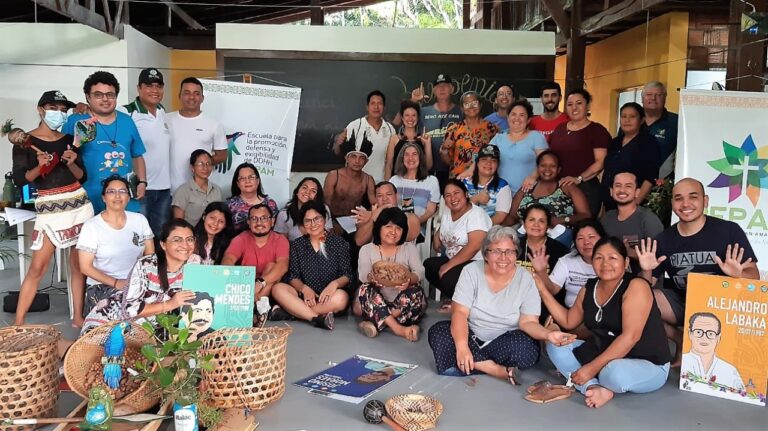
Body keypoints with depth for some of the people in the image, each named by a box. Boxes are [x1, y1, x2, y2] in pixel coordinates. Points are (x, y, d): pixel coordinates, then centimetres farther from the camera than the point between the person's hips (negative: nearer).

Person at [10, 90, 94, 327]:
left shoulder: (69, 138, 9)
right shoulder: (25, 141, -2)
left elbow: (81, 176, 7)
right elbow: (20, 179, -5)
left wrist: (71, 163, -12)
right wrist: (39, 167, -22)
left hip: (79, 204, 4)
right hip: (49, 208, -3)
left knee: (79, 263, 6)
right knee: (37, 267, -5)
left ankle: (78, 317, 15)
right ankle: (18, 322, 5)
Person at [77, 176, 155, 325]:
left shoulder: (139, 220, 6)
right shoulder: (91, 226, -5)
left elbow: (150, 255, 6)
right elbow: (86, 267, -6)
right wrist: (116, 283, -16)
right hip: (102, 288, -3)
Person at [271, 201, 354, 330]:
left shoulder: (339, 243, 4)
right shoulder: (297, 245, 11)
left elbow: (347, 275, 0)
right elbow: (293, 277, 3)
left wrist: (335, 283, -23)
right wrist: (304, 288, -19)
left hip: (329, 296, -2)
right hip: (305, 296, 2)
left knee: (341, 297, -36)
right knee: (278, 289, -24)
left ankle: (288, 311, -28)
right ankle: (318, 318, -36)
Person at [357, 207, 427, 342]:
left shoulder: (410, 248, 10)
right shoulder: (366, 249, 8)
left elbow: (420, 272, -7)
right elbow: (363, 274, -9)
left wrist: (409, 279, -33)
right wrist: (372, 277, -35)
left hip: (403, 304, 0)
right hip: (378, 304, 0)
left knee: (415, 292, -30)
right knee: (365, 289, -29)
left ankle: (377, 323, -28)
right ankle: (399, 329, -37)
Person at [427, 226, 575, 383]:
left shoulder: (525, 279, -8)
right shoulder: (471, 271, -8)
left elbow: (528, 322, -12)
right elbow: (460, 312, -15)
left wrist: (548, 334, -34)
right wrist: (462, 346, -32)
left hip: (505, 342, -2)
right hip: (471, 337, 2)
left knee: (527, 350, -33)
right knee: (438, 332, -26)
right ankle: (501, 371, -23)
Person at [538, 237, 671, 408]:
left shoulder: (636, 286, -19)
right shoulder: (589, 289, 4)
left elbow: (630, 337, -26)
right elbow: (568, 321, 16)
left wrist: (592, 368, -28)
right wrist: (542, 289, 6)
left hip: (648, 365, -7)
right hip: (605, 356, 8)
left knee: (616, 373, -39)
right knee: (555, 346, -1)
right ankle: (595, 387, -19)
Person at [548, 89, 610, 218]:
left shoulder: (597, 130, -2)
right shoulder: (559, 129, 15)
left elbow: (601, 162, -10)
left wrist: (579, 179, -21)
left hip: (586, 188, -5)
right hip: (557, 188, 5)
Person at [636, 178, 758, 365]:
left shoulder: (729, 230, -9)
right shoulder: (664, 239, 0)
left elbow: (754, 275, -7)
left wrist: (738, 274, -31)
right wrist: (646, 271, -22)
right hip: (680, 303, 3)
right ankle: (682, 341, 1)